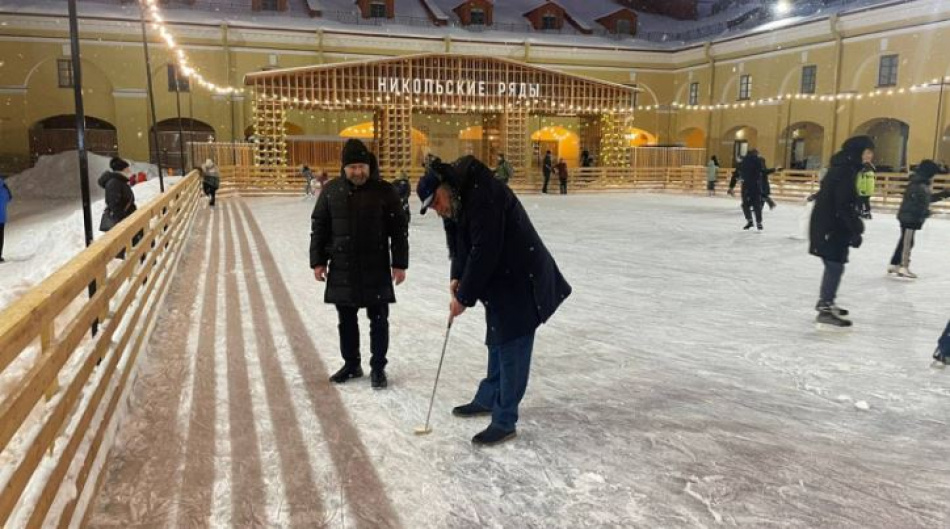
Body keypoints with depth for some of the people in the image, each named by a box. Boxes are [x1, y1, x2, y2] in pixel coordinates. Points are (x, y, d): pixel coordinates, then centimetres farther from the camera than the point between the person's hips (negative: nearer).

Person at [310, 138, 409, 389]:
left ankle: (378, 367, 19)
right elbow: (319, 227, 7)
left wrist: (399, 263, -6)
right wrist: (318, 261, 4)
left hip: (376, 269, -2)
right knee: (346, 321, 13)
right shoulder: (331, 190, 1)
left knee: (379, 321, 5)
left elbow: (399, 229, -3)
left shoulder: (384, 190, -6)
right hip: (342, 269, 3)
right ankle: (351, 364, 29)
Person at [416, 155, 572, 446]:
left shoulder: (483, 196, -24)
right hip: (500, 282, 10)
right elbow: (461, 245, 16)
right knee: (496, 343, 21)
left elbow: (484, 252, -27)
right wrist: (457, 277, -2)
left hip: (521, 282, -10)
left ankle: (504, 421, 3)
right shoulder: (458, 203, 8)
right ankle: (488, 400, 36)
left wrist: (464, 297, -20)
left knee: (512, 349, -5)